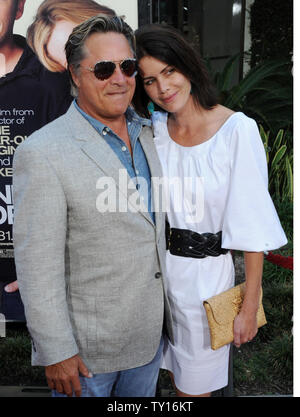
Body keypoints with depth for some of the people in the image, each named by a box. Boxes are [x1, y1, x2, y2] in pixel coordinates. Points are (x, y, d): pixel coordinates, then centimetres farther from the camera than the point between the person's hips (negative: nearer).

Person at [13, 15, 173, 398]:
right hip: (87, 344, -6)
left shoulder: (147, 133, 2)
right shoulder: (41, 153, -21)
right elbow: (37, 266, -19)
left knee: (142, 393, 26)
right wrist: (56, 352, -15)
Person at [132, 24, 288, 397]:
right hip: (156, 268, 4)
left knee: (195, 383, 17)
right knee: (172, 371, 24)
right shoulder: (154, 129, 0)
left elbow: (253, 227, -15)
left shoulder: (237, 129, -17)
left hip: (206, 273, -4)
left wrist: (250, 307, -14)